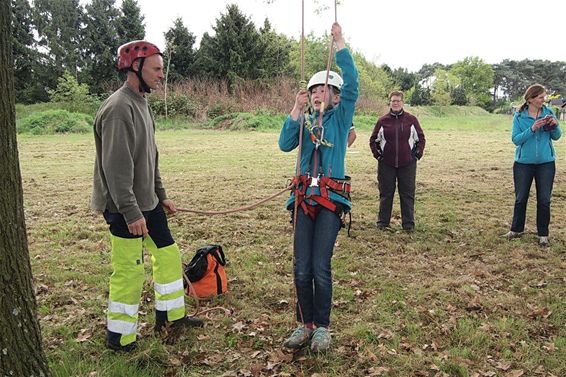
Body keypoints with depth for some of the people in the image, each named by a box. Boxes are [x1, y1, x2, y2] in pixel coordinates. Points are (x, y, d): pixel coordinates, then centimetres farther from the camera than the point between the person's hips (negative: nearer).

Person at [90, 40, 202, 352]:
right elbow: (117, 167, -24)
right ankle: (119, 338, 16)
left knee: (168, 253, 16)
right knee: (129, 270, -2)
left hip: (147, 202, 10)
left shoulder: (141, 104, 13)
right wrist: (131, 212, -25)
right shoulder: (119, 108, -18)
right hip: (125, 208, -10)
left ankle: (170, 316, 32)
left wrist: (161, 195, 20)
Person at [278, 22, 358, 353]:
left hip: (331, 199, -3)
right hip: (304, 198, 4)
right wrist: (297, 110, -6)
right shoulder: (306, 121, 16)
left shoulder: (341, 117, 7)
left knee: (321, 267, -7)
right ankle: (305, 325, 17)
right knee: (302, 269, 2)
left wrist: (340, 43, -10)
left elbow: (351, 84, -9)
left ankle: (322, 327, 10)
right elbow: (285, 144, -1)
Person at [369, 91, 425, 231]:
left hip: (407, 164, 0)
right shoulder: (383, 121, 3)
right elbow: (373, 140, 12)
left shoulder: (411, 119, 2)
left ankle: (408, 224, 14)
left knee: (407, 194, 4)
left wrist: (417, 154, 1)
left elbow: (421, 139, 10)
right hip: (386, 164, 0)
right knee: (386, 194, 7)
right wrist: (377, 154, 2)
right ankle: (382, 222, 17)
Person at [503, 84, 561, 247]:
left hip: (546, 163, 1)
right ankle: (517, 229, 27)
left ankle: (543, 235, 17)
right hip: (524, 163, -1)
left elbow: (556, 136, 4)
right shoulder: (519, 116, -6)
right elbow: (516, 139, -12)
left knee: (544, 200, 5)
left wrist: (555, 126, -16)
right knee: (520, 198, 10)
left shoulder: (548, 113, -1)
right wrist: (532, 129, -24)